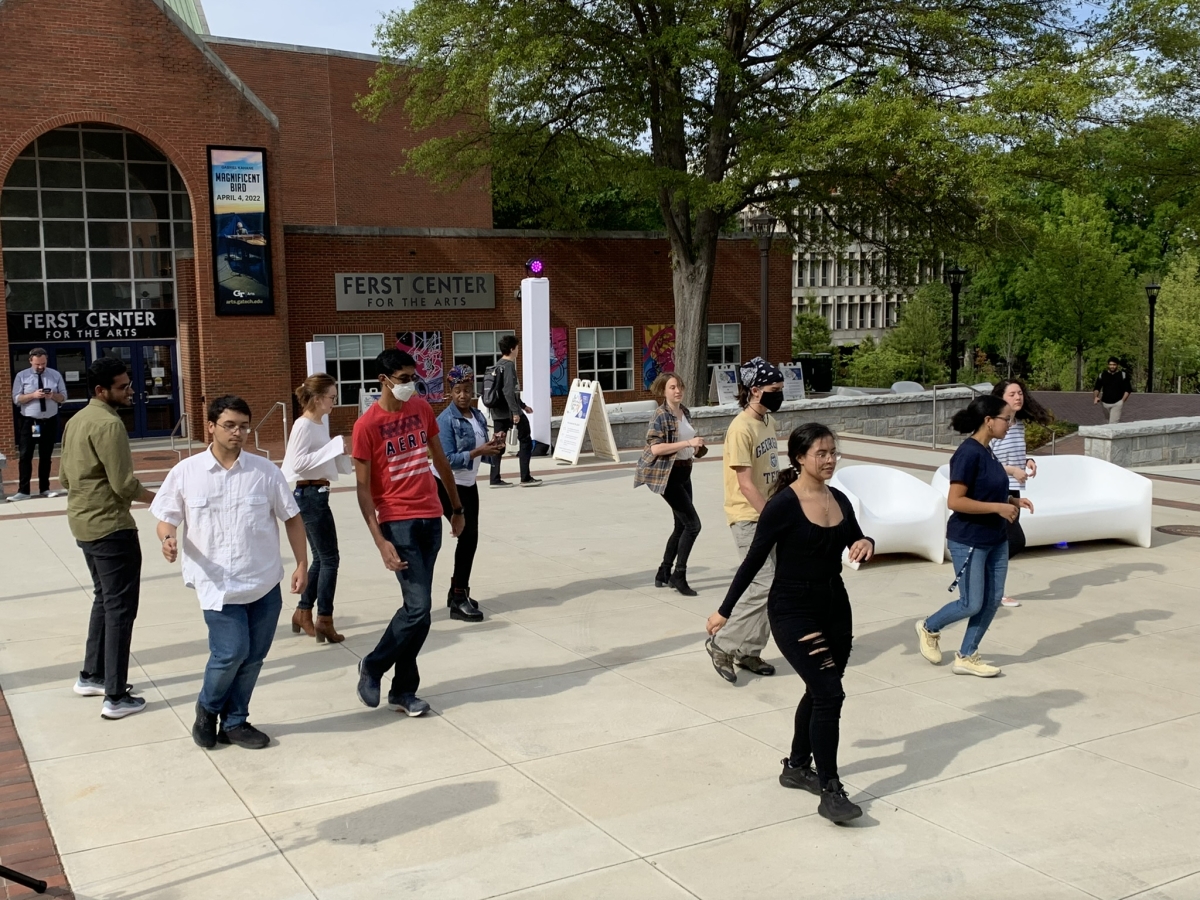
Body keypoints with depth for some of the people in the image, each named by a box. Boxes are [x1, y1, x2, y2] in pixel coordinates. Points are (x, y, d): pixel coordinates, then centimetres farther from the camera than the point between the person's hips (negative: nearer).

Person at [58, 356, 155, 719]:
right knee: (120, 606, -3)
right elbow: (124, 484, -22)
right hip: (110, 526, -10)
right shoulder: (109, 424, -19)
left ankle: (91, 675, 32)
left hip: (83, 523, 10)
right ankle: (116, 697, 0)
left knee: (104, 598, 23)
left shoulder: (77, 420, 11)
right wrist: (156, 499, -6)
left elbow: (64, 476, 16)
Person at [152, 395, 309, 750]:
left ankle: (234, 721, 29)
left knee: (253, 656, 8)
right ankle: (207, 708, 20)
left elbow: (292, 518, 6)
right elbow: (166, 518, 5)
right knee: (231, 651, -10)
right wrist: (168, 539, -18)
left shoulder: (265, 471, -1)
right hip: (218, 584, -2)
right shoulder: (186, 472, -3)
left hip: (265, 582, 3)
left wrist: (302, 565, 1)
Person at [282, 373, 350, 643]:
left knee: (321, 558, 16)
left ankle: (303, 613, 26)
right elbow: (298, 463, -24)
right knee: (329, 559, -5)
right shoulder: (303, 425, -15)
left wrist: (340, 451, 3)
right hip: (310, 495, -10)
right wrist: (334, 447, -24)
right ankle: (324, 621, 0)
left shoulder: (322, 422, 12)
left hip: (317, 494, 10)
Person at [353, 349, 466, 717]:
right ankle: (372, 666, 14)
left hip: (431, 518, 5)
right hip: (398, 523, -5)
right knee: (418, 609, -10)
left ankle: (403, 690, 19)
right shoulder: (367, 425, -10)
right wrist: (380, 541, -16)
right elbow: (362, 487, -9)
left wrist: (457, 507, 21)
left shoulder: (422, 409, 7)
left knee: (416, 607, 8)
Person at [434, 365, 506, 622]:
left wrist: (494, 446, -13)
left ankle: (457, 590, 27)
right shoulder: (446, 420, -19)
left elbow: (482, 451, 7)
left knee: (469, 535, 11)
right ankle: (459, 600, -7)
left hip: (468, 484, 8)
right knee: (468, 534, -12)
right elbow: (447, 460, -26)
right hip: (446, 485, -7)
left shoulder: (479, 416, 2)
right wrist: (478, 452, -30)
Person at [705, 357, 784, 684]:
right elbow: (745, 484, -19)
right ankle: (722, 644, 1)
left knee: (771, 586, 9)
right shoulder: (741, 428, -17)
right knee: (765, 586, -12)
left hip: (769, 515, 9)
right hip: (749, 518, -9)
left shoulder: (768, 421, 11)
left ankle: (749, 651, 20)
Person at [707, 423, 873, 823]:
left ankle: (797, 767, 36)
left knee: (820, 692, 16)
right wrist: (725, 610, -6)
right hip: (792, 611, -7)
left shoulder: (839, 500, 3)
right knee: (829, 693, -13)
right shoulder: (783, 504, -15)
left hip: (835, 607, 7)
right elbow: (754, 560, -10)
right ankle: (830, 792, -4)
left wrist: (866, 544, -9)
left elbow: (855, 542, 17)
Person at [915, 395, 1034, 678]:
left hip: (996, 540, 9)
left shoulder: (986, 451, 7)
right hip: (969, 541, -9)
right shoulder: (968, 453, -21)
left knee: (992, 601, 9)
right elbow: (955, 501, -25)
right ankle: (928, 628, 27)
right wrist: (998, 508, -22)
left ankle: (966, 657, 20)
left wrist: (1012, 501, 5)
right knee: (972, 604, 1)